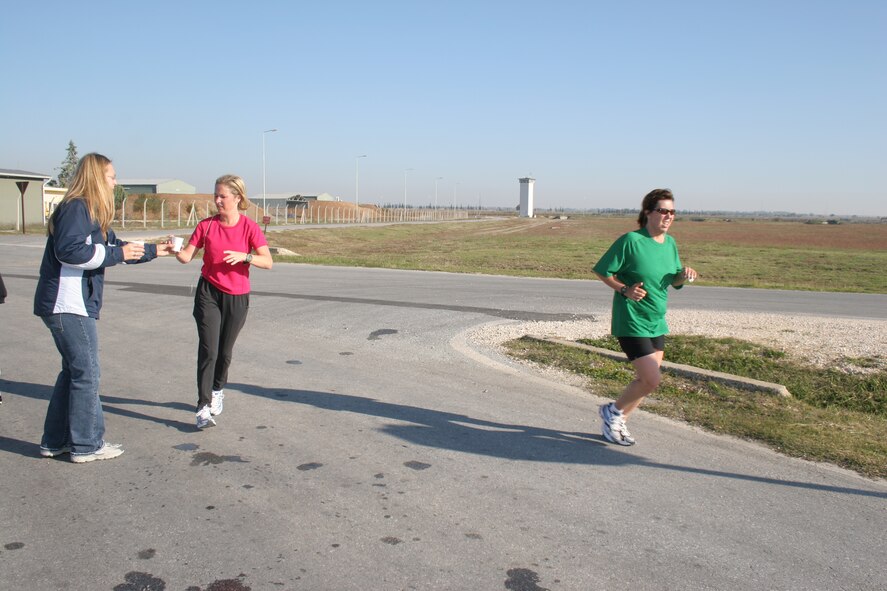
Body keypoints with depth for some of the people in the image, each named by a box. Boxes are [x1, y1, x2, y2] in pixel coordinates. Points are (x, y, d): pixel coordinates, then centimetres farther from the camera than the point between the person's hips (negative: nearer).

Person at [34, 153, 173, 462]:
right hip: (68, 306, -10)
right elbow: (67, 251, -25)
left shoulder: (91, 213, 18)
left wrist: (154, 250, 33)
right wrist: (116, 254, -18)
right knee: (86, 373, -2)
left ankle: (55, 441, 25)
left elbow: (114, 248, 28)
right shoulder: (76, 208, -13)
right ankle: (87, 445, 8)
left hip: (75, 305, 10)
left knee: (73, 371, 16)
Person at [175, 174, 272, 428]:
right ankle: (203, 408, -6)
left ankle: (218, 390, 39)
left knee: (225, 351, 12)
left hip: (237, 297, 0)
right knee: (208, 350, -9)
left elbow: (268, 262, -12)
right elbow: (187, 256, -4)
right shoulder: (206, 225, -1)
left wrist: (244, 256, -26)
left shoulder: (249, 227, -7)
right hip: (208, 293, 0)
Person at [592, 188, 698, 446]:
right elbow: (602, 271, -10)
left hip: (656, 323, 8)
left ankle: (616, 422, 31)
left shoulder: (670, 243, 7)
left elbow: (674, 282, 17)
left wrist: (683, 274, -5)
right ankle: (613, 411, 14)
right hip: (631, 322, -8)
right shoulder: (631, 240, -15)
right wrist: (625, 290, -22)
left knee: (645, 379, 12)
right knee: (651, 380, -11)